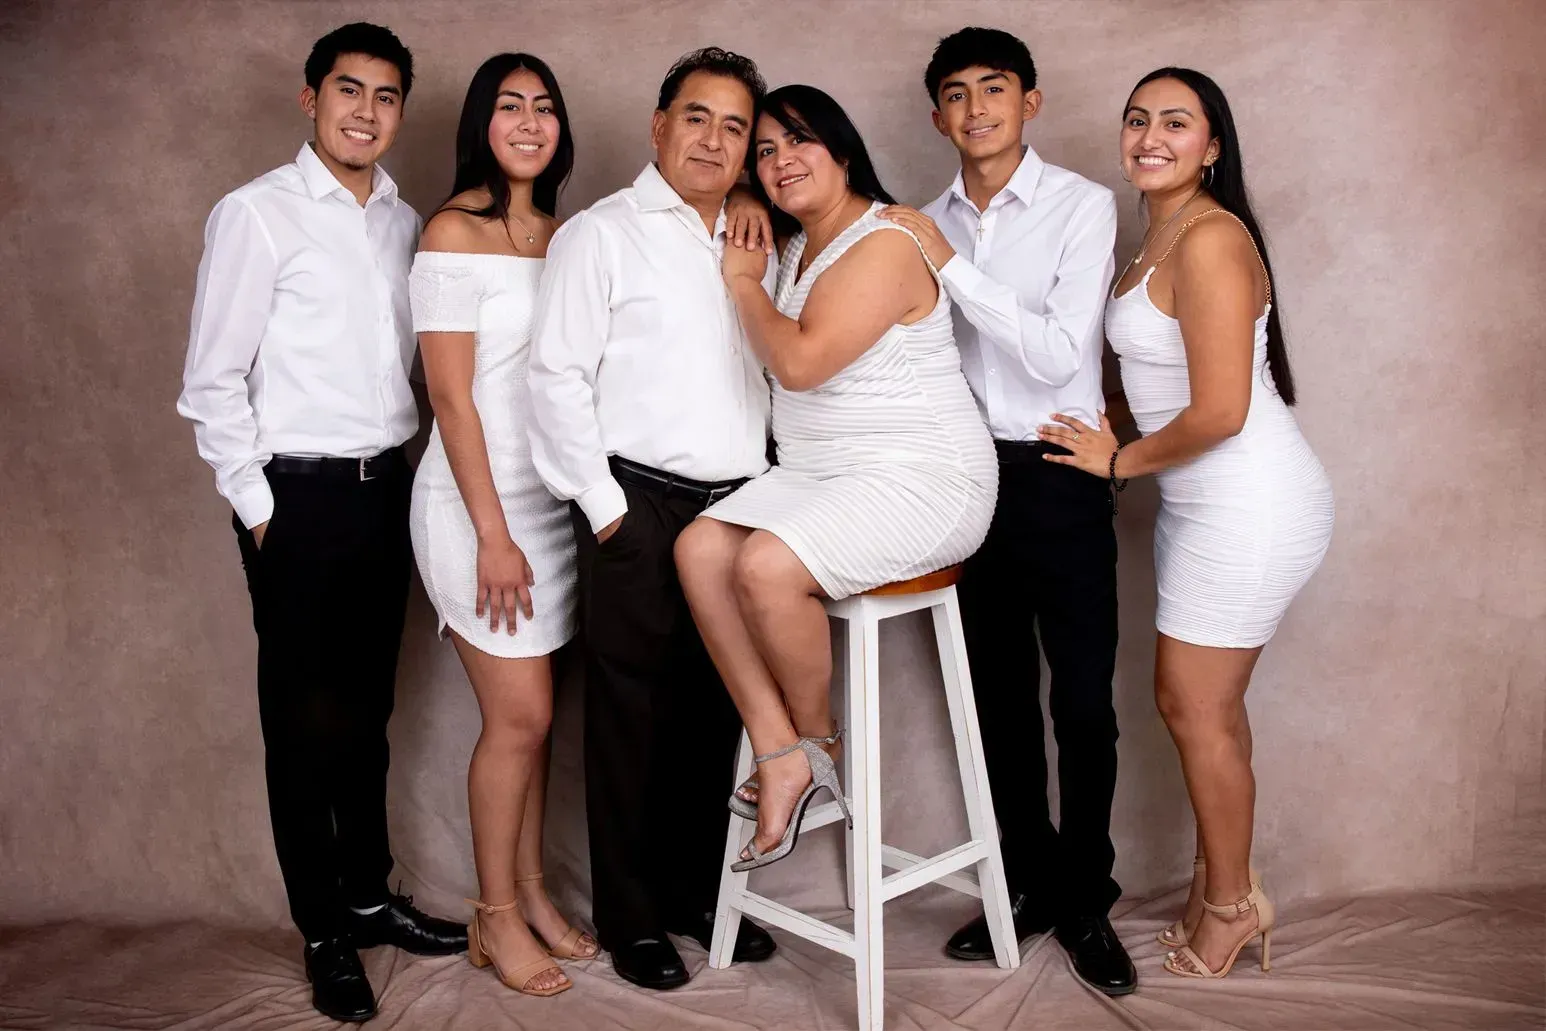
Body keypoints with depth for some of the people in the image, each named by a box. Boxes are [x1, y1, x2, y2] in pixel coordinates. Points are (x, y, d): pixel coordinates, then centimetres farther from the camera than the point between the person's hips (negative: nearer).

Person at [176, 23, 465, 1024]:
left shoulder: (406, 222, 11)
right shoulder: (258, 214, -6)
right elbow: (212, 383, -6)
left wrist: (404, 462, 8)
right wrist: (258, 507, -7)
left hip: (385, 488, 5)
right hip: (299, 496, -5)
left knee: (368, 708, 15)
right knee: (305, 717, 4)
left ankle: (369, 894, 30)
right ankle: (325, 931, 18)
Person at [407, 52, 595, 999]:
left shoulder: (564, 232, 10)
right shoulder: (454, 233, -8)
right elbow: (451, 396, -13)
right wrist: (493, 531, -15)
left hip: (554, 494, 6)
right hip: (479, 499, -6)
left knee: (535, 712, 11)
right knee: (521, 716, -2)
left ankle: (531, 892, 26)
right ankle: (497, 917, 16)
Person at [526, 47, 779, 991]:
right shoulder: (601, 235, -2)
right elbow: (558, 379, -8)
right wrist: (605, 509, -10)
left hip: (735, 508, 6)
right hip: (640, 511, -5)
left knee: (716, 710, 12)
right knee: (633, 715, 3)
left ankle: (697, 892, 28)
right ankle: (631, 918, 18)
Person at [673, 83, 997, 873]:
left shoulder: (884, 245, -13)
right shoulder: (797, 250, 16)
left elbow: (799, 361, -21)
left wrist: (744, 282, -6)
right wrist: (746, 279, 10)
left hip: (918, 477, -9)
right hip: (816, 475, 9)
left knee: (767, 565, -30)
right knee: (700, 547, -14)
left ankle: (816, 743, -2)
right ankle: (781, 755, -11)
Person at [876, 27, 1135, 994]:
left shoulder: (1083, 205, -6)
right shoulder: (930, 221, 8)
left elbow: (1058, 354, -16)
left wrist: (953, 264, -17)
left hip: (1058, 473, -4)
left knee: (1082, 699, 2)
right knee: (1000, 692, 12)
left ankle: (1085, 901, 19)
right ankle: (1028, 883, 27)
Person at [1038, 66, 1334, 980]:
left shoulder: (1210, 238, -18)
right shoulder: (1157, 245, 12)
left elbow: (1219, 411, -22)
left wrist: (1118, 463, -9)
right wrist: (1113, 445, 2)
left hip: (1252, 506, -9)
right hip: (1206, 503, 9)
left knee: (1198, 711, 3)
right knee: (1195, 702, 16)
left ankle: (1231, 903, 24)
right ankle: (1224, 885, 33)